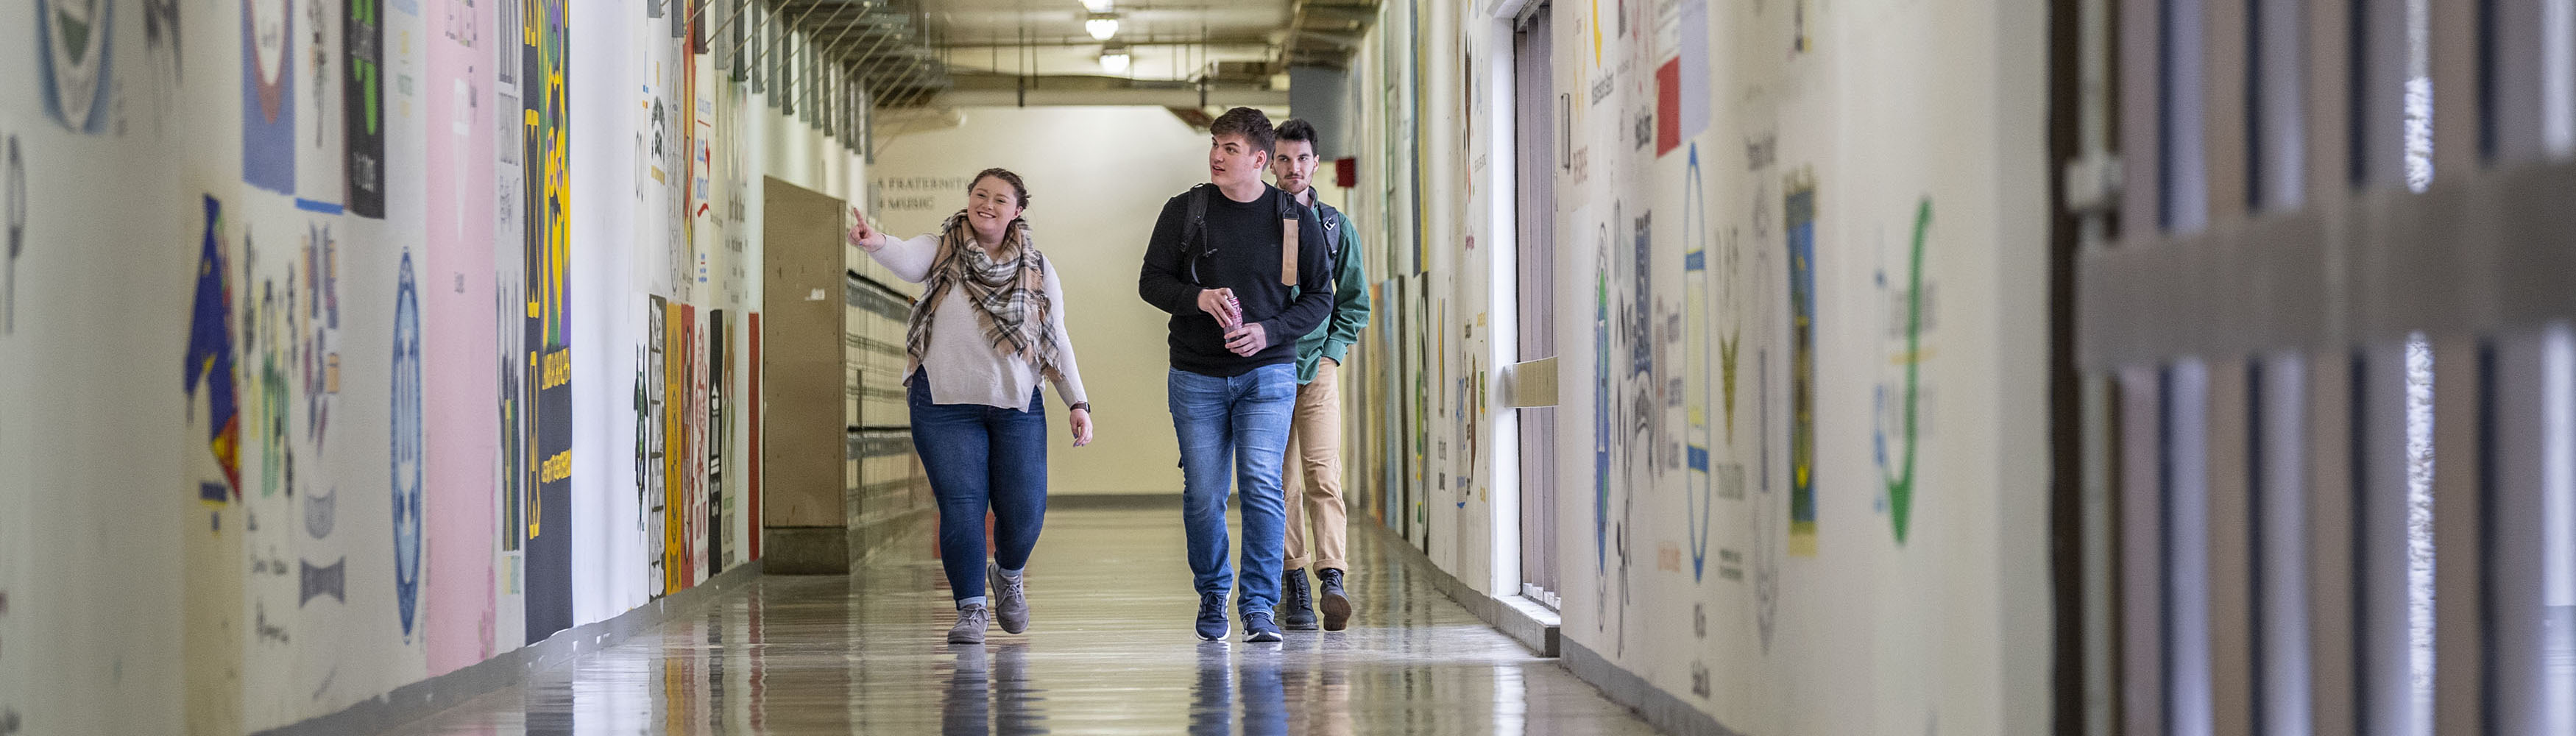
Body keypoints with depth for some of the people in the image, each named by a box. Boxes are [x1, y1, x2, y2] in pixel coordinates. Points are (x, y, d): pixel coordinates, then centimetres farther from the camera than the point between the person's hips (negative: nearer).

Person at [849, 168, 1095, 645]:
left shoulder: (1037, 270, 7)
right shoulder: (942, 251, 0)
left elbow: (1057, 340, 12)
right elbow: (908, 262, -23)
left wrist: (1077, 402, 6)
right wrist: (876, 244, -46)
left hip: (1017, 406, 2)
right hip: (946, 404, -2)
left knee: (1023, 511, 0)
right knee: (961, 507, -7)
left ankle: (1009, 576, 32)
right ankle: (971, 608, 7)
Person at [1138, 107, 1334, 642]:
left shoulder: (1295, 220, 0)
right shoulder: (1185, 212, 2)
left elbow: (1320, 297, 5)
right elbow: (1151, 281, 4)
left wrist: (1269, 331, -12)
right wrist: (1198, 298, -17)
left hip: (1268, 372, -1)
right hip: (1197, 376, 1)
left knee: (1261, 486, -14)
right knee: (1203, 495, 3)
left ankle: (1259, 607, -10)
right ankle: (1212, 596, 24)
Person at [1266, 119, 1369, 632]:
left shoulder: (1336, 227, 8)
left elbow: (1354, 300, 14)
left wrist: (1333, 350, 3)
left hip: (1317, 364, 0)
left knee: (1323, 474, -13)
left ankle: (1332, 579, -20)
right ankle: (1294, 581, 6)